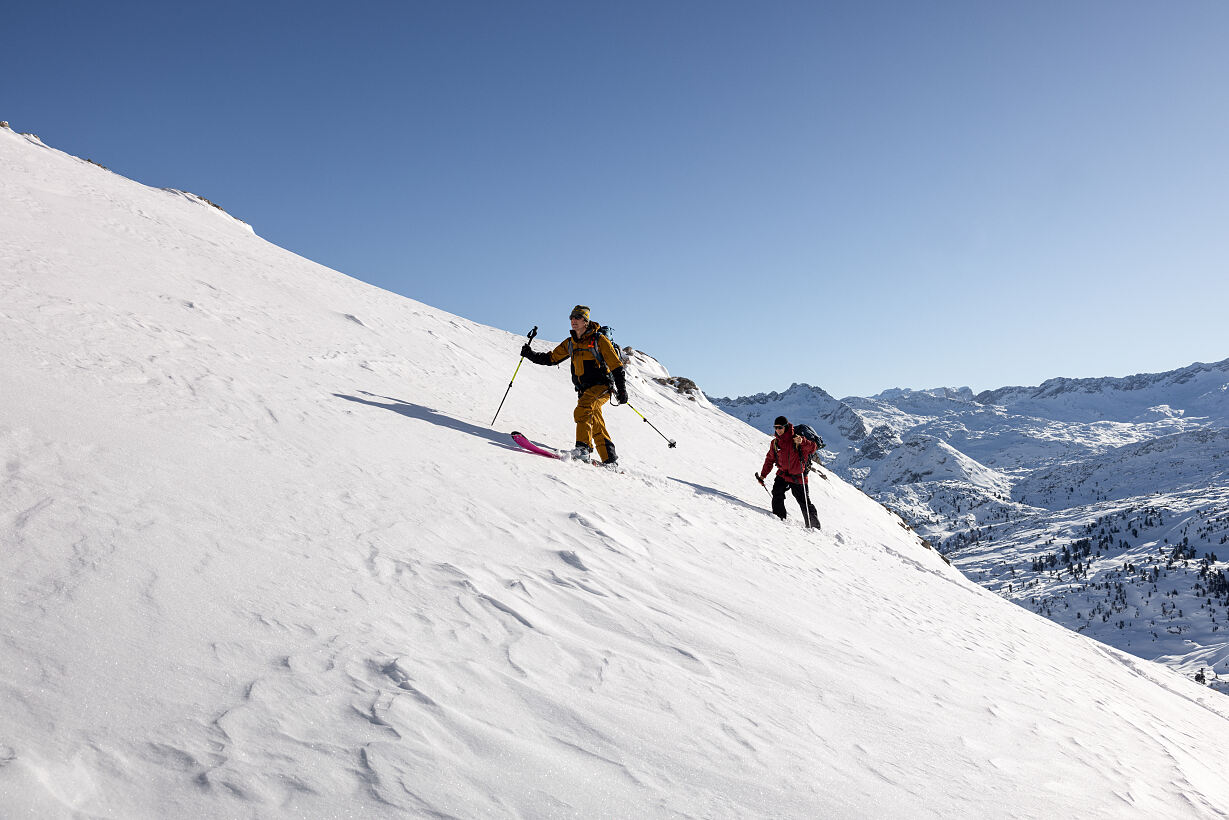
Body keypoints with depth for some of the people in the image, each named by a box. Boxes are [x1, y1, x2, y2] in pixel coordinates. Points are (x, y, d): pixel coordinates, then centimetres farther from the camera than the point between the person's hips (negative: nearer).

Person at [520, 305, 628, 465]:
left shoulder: (599, 340, -4)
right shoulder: (570, 343, 14)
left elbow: (616, 366, -6)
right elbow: (551, 358, 21)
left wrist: (622, 389, -12)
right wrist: (530, 354, 7)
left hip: (601, 387, -6)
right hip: (585, 391, 6)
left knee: (582, 411, -28)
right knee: (597, 427, 4)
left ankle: (583, 447, -33)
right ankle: (609, 459, 11)